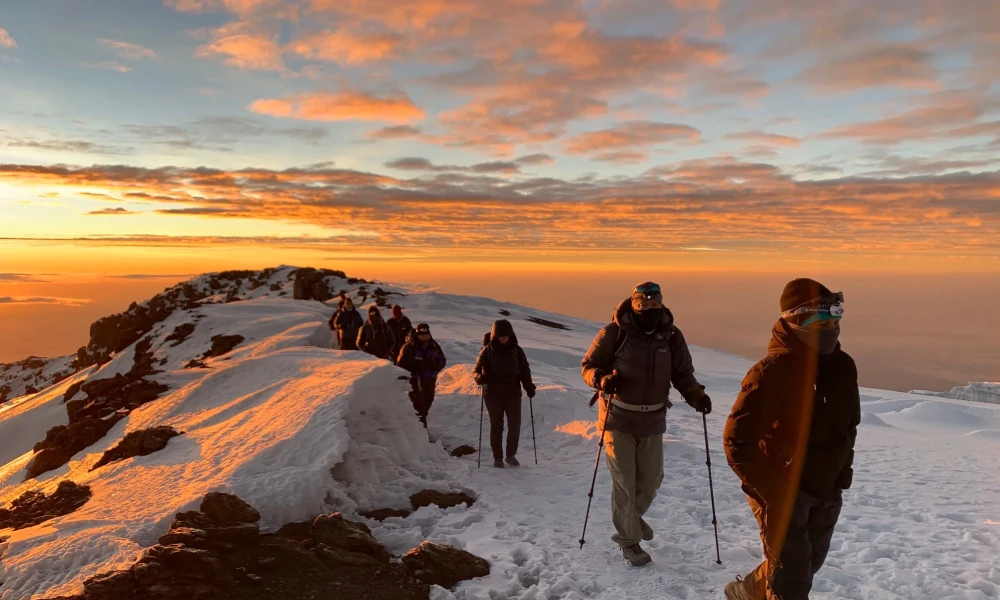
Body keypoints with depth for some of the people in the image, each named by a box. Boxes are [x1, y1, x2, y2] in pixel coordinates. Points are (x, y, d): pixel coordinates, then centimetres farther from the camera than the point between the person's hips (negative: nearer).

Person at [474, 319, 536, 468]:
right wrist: (481, 377, -22)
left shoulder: (516, 350, 3)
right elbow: (476, 370, 0)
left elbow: (524, 371, 9)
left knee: (515, 424, -1)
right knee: (496, 426, 5)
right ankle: (497, 457, 16)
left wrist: (529, 387, -4)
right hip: (493, 394, -2)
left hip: (513, 393, 2)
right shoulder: (487, 351, -2)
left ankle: (511, 455, 15)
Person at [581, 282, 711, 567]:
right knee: (624, 482, 2)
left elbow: (682, 373, 4)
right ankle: (628, 539, 22)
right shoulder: (614, 332, -15)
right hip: (619, 419, -4)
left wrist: (695, 394, -15)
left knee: (652, 478, 15)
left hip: (653, 421, 4)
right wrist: (602, 378, -28)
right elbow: (588, 364, -6)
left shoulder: (671, 336, -5)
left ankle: (632, 517, 45)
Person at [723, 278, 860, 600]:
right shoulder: (772, 372, -23)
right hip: (783, 493, -7)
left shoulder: (842, 366, -2)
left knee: (807, 565, 23)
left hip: (827, 493, 7)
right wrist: (772, 491, -22)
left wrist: (841, 472, 8)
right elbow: (737, 442, -22)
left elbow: (848, 423, 15)